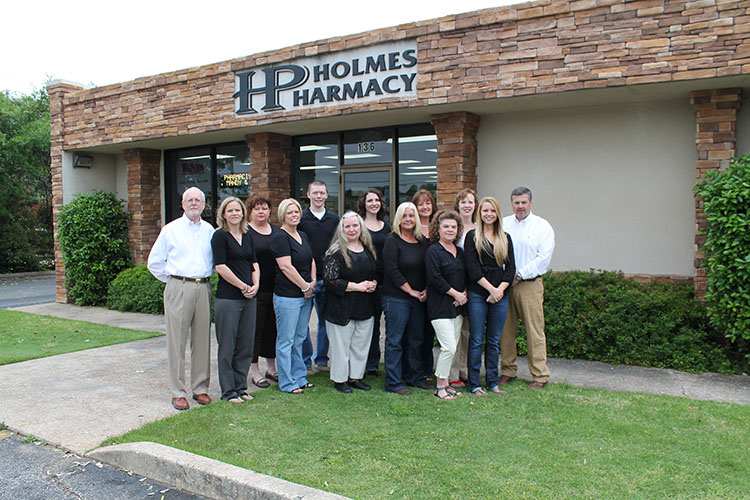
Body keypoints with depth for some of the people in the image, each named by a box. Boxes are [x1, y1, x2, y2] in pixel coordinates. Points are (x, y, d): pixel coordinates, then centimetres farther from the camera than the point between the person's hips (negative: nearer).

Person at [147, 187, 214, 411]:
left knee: (202, 339, 6)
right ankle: (178, 392, 6)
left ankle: (200, 388, 17)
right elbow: (154, 262, 8)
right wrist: (172, 280, 6)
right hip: (179, 289, -3)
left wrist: (206, 276, 13)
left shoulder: (210, 230, 12)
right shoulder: (171, 230, 4)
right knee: (177, 340, -2)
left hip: (203, 288, 3)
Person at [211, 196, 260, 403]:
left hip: (248, 297, 6)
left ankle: (240, 387, 22)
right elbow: (221, 267, -12)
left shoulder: (247, 236, 14)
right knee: (227, 345, 1)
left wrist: (255, 285, -1)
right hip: (227, 298, -6)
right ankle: (228, 391, 12)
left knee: (246, 345, 10)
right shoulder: (220, 236, -5)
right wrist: (244, 287, -9)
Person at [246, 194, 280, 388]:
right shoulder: (245, 232, -4)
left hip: (275, 290, 5)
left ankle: (271, 368, 26)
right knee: (255, 329, 2)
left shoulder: (277, 231, 13)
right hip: (255, 290, -5)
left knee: (272, 328, 13)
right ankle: (255, 372, 13)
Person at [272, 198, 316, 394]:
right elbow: (286, 267, -17)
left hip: (305, 295, 8)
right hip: (287, 296, -8)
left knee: (299, 338, 15)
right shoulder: (280, 238, -10)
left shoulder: (303, 236, 15)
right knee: (286, 340, 1)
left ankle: (299, 377, 25)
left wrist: (313, 282, 4)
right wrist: (305, 286, -12)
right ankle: (286, 383, 10)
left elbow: (311, 261, 20)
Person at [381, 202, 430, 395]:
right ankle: (393, 383, 6)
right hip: (396, 298, -6)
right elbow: (392, 270, -13)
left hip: (419, 299, 6)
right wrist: (411, 291, -11)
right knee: (394, 340, -1)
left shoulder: (424, 242, 10)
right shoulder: (392, 241, -7)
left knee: (416, 339, 13)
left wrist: (426, 291, -1)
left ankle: (415, 377, 26)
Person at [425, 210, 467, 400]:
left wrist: (464, 294, -1)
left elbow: (466, 276, 17)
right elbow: (435, 279, -15)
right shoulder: (433, 251, -8)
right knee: (449, 347, -11)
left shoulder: (459, 252, 14)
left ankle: (445, 383, 20)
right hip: (440, 307, -7)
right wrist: (456, 294, -11)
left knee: (451, 347, 9)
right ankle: (441, 386, 3)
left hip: (457, 306, 7)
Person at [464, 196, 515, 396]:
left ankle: (492, 382, 20)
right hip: (478, 295, -3)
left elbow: (511, 268, 7)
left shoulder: (505, 238, 13)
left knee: (494, 341, 10)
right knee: (476, 340, 0)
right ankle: (474, 384, 9)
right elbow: (472, 268, -7)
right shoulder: (472, 236, 1)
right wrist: (491, 288, -13)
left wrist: (500, 289, -8)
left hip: (500, 295, 4)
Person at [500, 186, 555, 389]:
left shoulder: (542, 226, 2)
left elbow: (544, 258, -6)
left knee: (534, 329, -3)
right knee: (506, 329, 6)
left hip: (530, 284, -3)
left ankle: (540, 375, 7)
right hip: (504, 284, 3)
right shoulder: (503, 224, 11)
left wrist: (519, 275, -11)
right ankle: (507, 371, 18)